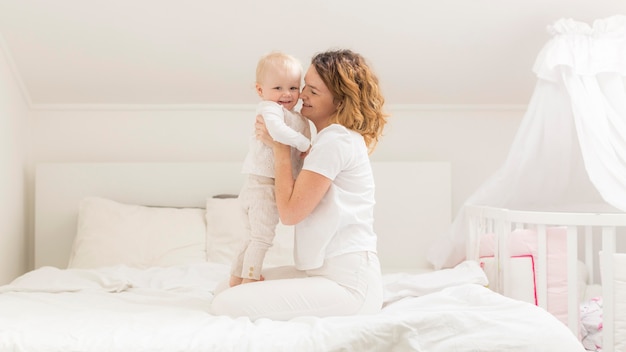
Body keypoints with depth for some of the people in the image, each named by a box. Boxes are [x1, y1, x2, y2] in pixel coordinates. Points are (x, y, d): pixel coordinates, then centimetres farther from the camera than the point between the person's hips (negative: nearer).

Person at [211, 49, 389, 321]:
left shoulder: (335, 142, -16)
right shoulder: (339, 138, 16)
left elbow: (290, 211, -15)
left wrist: (280, 148, -8)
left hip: (348, 285, -10)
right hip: (324, 271, 10)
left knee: (226, 305, -19)